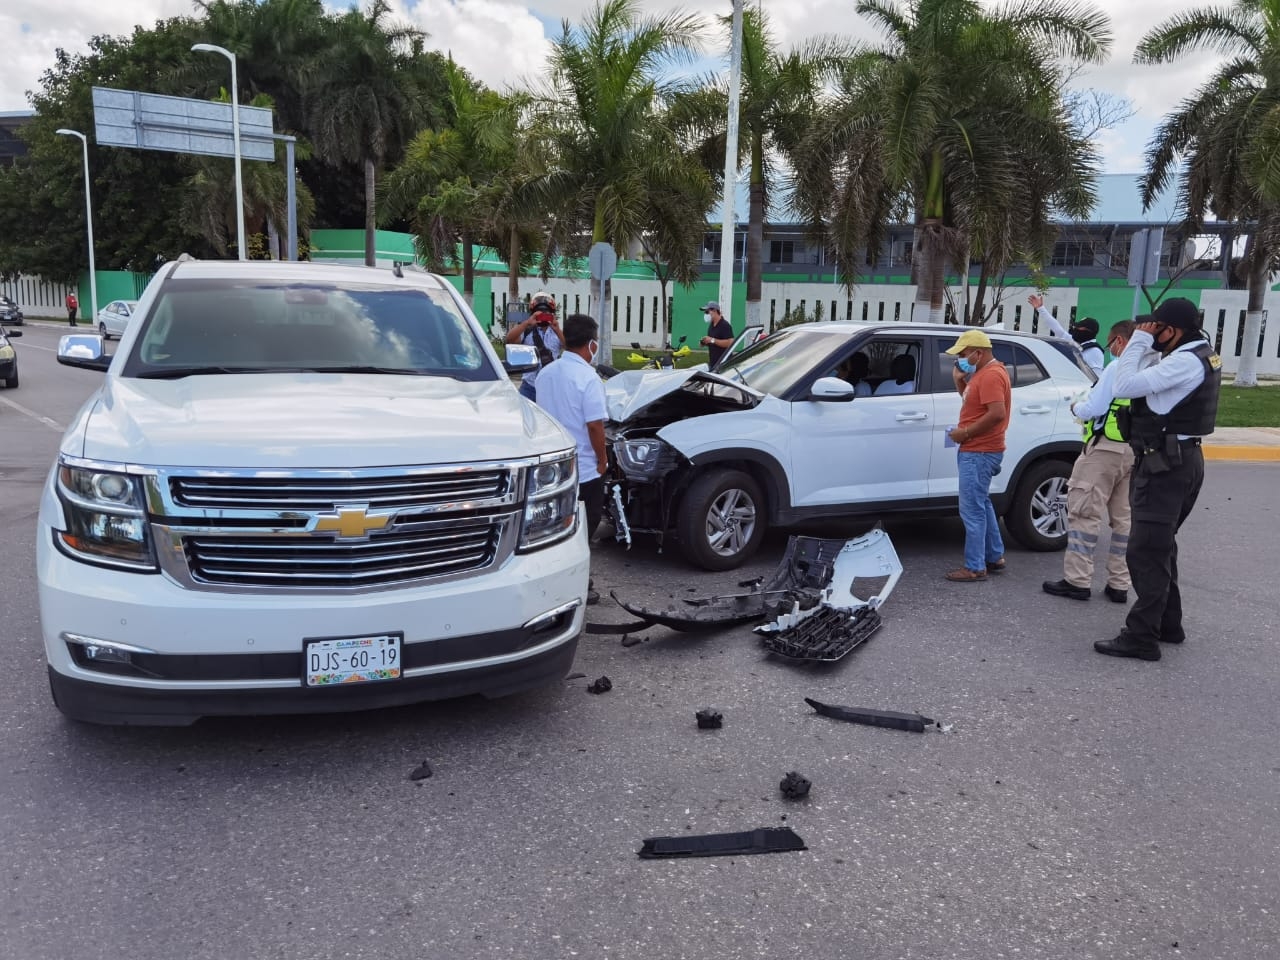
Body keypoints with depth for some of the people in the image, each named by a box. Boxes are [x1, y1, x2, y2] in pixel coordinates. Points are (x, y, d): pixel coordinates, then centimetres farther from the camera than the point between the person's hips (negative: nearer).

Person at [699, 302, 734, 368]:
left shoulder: (725, 325, -12)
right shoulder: (711, 325, 15)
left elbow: (730, 343, -21)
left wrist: (712, 340, -21)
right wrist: (705, 342, 4)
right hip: (712, 363, 9)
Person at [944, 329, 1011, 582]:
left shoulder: (991, 375, -18)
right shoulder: (982, 372, 15)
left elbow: (997, 413, -27)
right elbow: (972, 401, 26)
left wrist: (965, 433, -21)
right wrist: (959, 380, 9)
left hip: (979, 452, -11)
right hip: (977, 450, 11)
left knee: (972, 510, -7)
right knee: (982, 505, 19)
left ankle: (975, 568, -2)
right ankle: (995, 557, 29)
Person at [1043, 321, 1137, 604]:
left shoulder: (1118, 369, -12)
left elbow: (1093, 408, -13)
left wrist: (1076, 407, 9)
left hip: (1106, 449, -8)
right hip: (1136, 452, 8)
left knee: (1084, 512, -3)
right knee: (1122, 518, 12)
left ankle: (1077, 581, -2)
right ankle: (1119, 585, 16)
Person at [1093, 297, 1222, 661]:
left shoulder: (1186, 362, -20)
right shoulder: (1198, 356, 13)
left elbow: (1124, 386, -25)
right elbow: (1146, 376, 13)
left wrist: (1140, 340, -15)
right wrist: (1145, 344, 0)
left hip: (1166, 464, -11)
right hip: (1179, 459, 11)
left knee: (1145, 552, -9)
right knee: (1160, 548, 20)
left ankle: (1141, 637, -7)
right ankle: (1168, 624, 30)